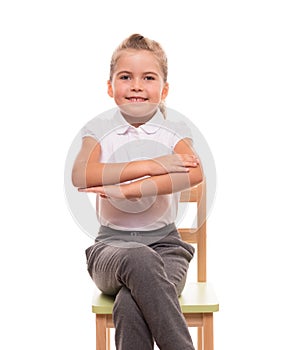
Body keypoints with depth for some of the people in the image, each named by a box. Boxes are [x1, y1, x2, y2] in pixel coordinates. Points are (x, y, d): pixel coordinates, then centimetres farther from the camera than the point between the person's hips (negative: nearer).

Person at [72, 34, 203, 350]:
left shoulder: (173, 130, 5)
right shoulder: (100, 128, 6)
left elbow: (194, 172, -18)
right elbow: (81, 176, -16)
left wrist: (133, 189, -28)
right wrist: (150, 165, -19)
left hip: (165, 243, 0)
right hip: (112, 244, 0)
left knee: (130, 308, -34)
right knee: (140, 259, -38)